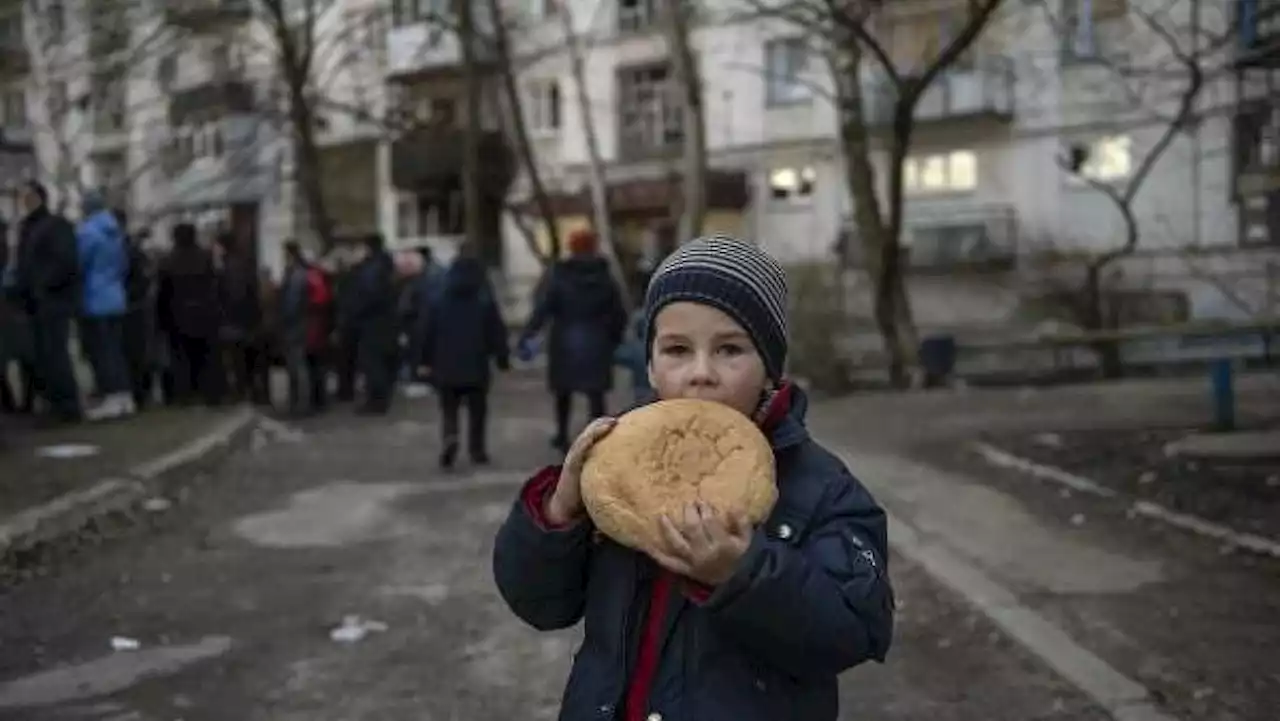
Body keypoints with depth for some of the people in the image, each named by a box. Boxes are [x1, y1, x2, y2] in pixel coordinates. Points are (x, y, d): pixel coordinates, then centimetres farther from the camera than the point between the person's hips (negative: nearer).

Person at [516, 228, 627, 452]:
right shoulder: (605, 278, 3)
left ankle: (563, 436, 28)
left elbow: (542, 310, -14)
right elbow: (619, 314, 3)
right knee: (596, 394, 2)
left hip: (566, 342, -1)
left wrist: (525, 337, -17)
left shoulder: (559, 277, -5)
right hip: (596, 343, 1)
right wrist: (614, 341, 14)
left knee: (563, 390, 18)